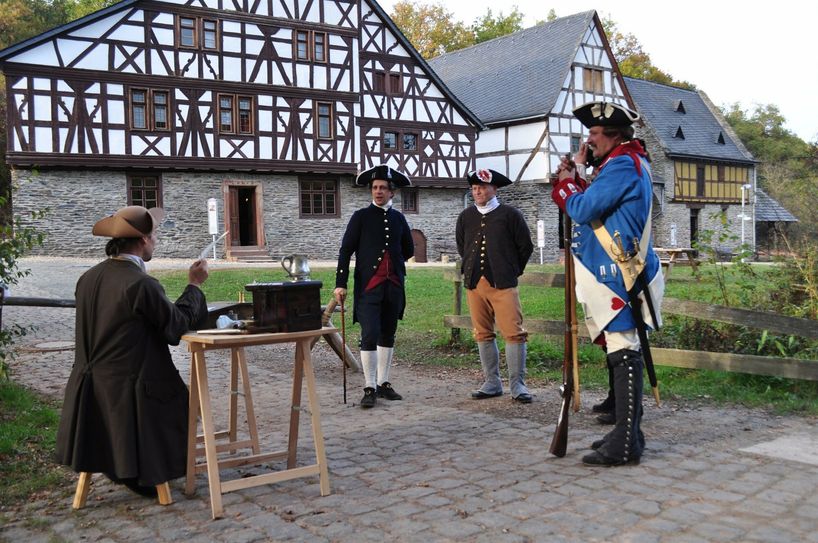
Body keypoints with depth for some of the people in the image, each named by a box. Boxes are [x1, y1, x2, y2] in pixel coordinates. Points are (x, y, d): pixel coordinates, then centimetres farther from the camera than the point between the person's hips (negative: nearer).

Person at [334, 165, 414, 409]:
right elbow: (345, 251, -5)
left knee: (387, 335, 10)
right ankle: (370, 388, -1)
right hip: (369, 286, -4)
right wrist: (340, 283, -10)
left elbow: (408, 250, 22)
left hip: (394, 286, 4)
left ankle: (383, 383, 21)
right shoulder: (361, 216, -2)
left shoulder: (398, 218, 10)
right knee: (370, 336, -9)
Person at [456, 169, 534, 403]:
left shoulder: (510, 214, 0)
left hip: (503, 283, -4)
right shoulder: (466, 216, 10)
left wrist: (512, 271, 8)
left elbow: (525, 246, 5)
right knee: (483, 334, 8)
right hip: (474, 284, 4)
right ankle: (492, 383, 17)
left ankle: (517, 384, 0)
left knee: (514, 333, -8)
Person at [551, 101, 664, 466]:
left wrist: (566, 182, 3)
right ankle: (626, 432, 22)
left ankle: (625, 444, -7)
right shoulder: (627, 163, 21)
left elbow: (582, 210, -15)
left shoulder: (622, 165, -12)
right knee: (620, 352, 13)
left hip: (617, 275, -11)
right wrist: (574, 181, 11)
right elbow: (593, 205, 22)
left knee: (624, 353, -10)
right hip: (614, 273, 11)